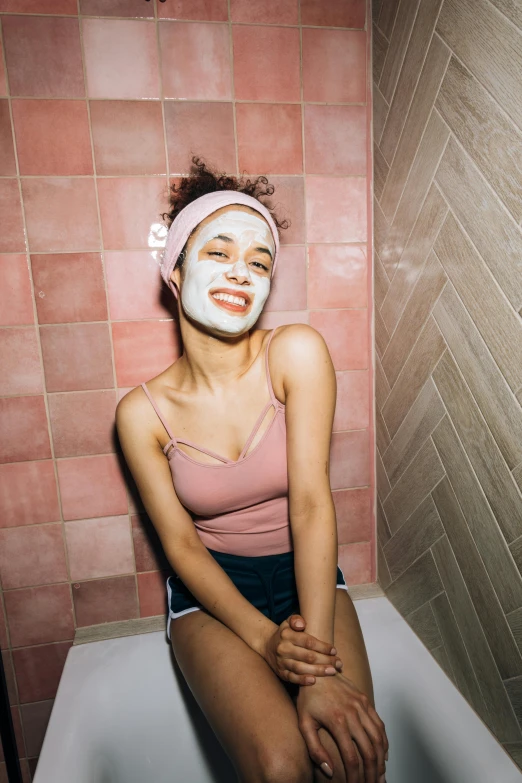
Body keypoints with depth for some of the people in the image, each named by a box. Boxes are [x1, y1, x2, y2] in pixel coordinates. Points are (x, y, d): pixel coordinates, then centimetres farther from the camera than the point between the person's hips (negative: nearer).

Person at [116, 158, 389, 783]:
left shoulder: (297, 352, -16)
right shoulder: (142, 412, -12)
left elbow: (311, 504, -20)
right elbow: (181, 545, -8)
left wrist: (321, 671, -24)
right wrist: (264, 640, -20)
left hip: (306, 574, 1)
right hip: (211, 591, 0)